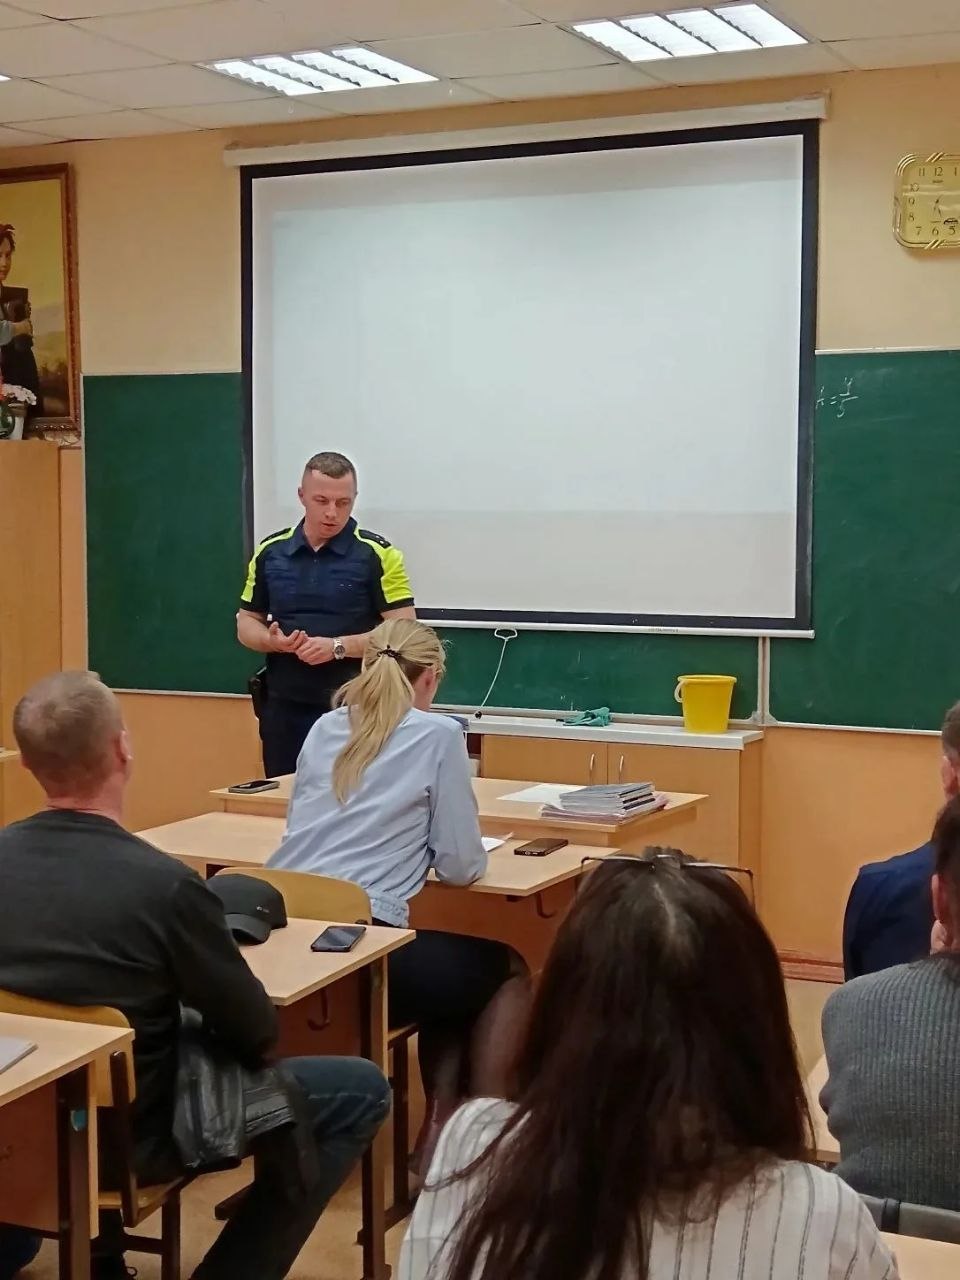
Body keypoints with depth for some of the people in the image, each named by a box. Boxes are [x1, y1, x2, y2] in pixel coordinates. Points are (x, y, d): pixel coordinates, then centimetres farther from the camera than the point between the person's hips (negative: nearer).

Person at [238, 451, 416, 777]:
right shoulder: (270, 552, 7)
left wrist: (337, 647, -19)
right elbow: (247, 622, 14)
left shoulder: (378, 554, -5)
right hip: (284, 710, 4)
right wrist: (273, 640, -8)